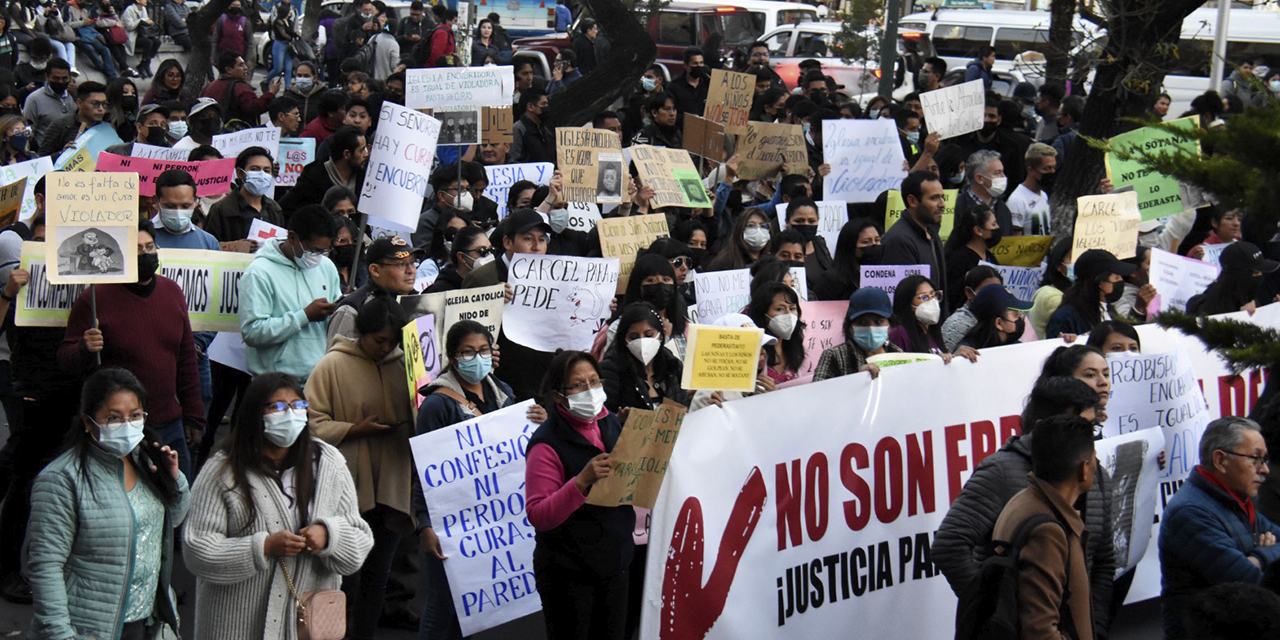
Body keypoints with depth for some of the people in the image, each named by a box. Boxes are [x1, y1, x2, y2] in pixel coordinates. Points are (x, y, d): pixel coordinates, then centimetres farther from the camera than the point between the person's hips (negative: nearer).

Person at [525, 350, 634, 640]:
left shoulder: (611, 423, 4)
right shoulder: (547, 444, -17)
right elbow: (537, 516, -24)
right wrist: (581, 482, -35)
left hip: (614, 562, 7)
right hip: (568, 572, -6)